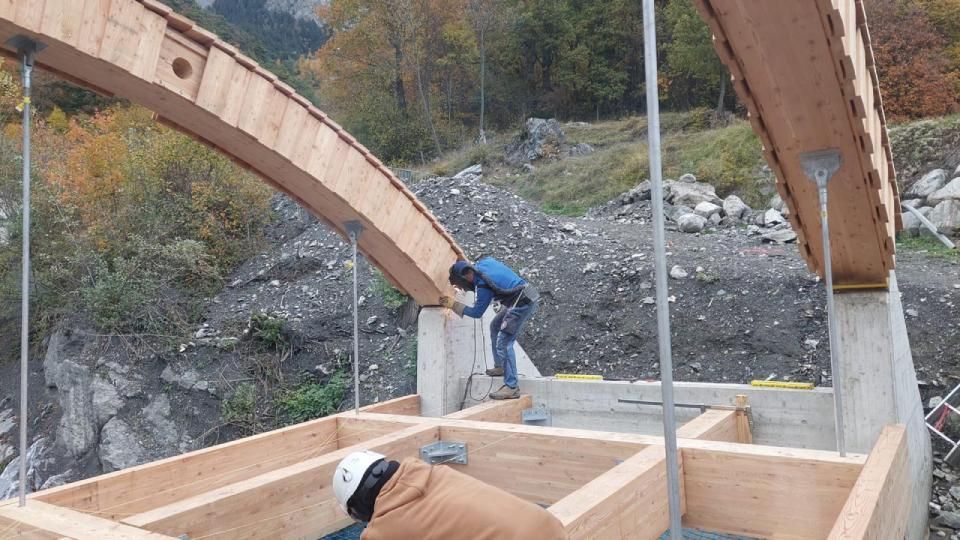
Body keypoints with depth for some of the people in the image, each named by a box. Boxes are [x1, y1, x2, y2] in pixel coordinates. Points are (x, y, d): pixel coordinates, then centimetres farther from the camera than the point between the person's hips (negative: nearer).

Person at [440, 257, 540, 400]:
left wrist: (453, 304, -1)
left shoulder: (483, 286, -20)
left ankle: (512, 387, -10)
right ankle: (500, 367, 29)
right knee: (495, 326, 22)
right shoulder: (483, 262, 2)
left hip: (523, 303, -10)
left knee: (503, 343, -10)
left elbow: (476, 313, -8)